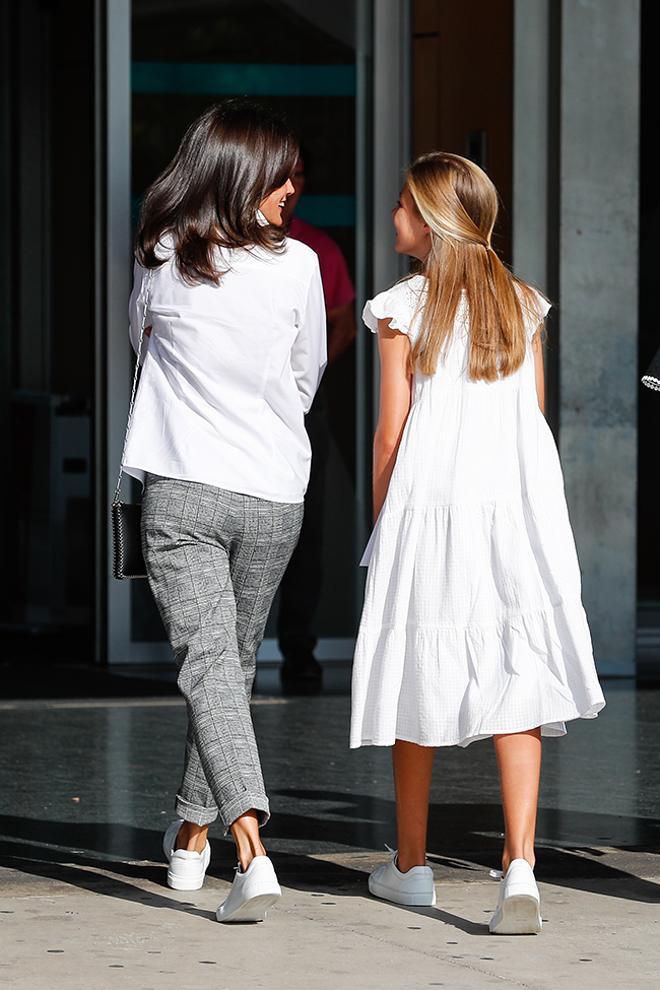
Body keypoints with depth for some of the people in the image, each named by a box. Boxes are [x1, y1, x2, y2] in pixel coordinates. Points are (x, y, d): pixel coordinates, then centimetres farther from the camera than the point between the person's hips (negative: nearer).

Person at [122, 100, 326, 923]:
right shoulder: (297, 265, -4)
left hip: (181, 491, -1)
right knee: (235, 662, 18)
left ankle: (251, 849, -25)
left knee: (208, 662, -8)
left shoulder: (159, 259, -2)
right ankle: (192, 833, 30)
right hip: (274, 494, 1)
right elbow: (307, 379, 9)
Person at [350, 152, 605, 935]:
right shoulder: (521, 303, 9)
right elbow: (533, 417, 12)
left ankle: (410, 866, 22)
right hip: (517, 507, 3)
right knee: (515, 685, -1)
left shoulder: (404, 308, -4)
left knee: (421, 679, 10)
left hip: (431, 508, -3)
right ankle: (520, 866, -15)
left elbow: (390, 434, -4)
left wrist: (382, 520, 7)